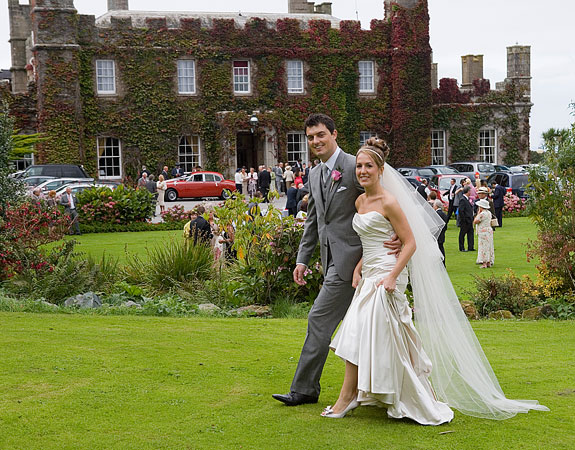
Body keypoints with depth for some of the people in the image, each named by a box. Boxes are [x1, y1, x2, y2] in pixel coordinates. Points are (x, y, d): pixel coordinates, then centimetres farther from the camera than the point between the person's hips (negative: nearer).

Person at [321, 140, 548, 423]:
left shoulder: (389, 202, -13)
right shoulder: (360, 202, 12)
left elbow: (410, 243, -13)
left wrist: (391, 277, -21)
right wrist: (358, 270, 9)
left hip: (385, 278, -9)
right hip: (369, 278, 9)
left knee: (359, 336, -11)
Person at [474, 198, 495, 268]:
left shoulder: (482, 214, -18)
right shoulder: (489, 213, 9)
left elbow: (475, 222, -14)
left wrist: (478, 213, -8)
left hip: (483, 232, -9)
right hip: (489, 230, 9)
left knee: (483, 247, -7)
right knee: (488, 247, 11)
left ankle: (484, 263, -8)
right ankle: (489, 262, 15)